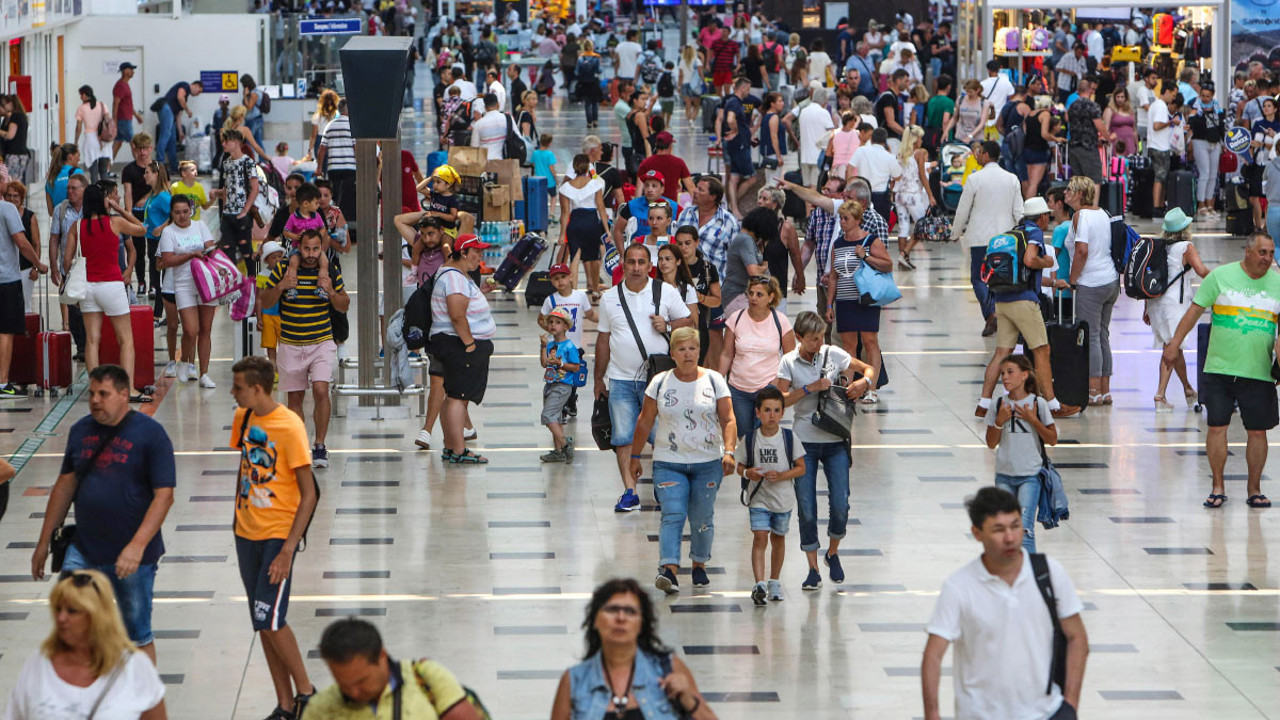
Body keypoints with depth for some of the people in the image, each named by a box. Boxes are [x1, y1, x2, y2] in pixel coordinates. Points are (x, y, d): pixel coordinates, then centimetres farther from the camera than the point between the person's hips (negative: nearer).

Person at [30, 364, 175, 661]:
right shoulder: (81, 430, 7)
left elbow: (164, 495, -14)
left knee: (138, 637, 6)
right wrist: (44, 541, 16)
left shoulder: (150, 433, -8)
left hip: (134, 557, -4)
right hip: (83, 551, 4)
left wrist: (137, 546, -24)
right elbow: (65, 485, 15)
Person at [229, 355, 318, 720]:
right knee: (263, 623, 8)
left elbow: (309, 494, -16)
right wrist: (238, 515, 16)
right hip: (246, 533, 7)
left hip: (278, 534, -7)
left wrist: (288, 550, -20)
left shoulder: (289, 426, -17)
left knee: (269, 618, -14)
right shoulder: (243, 418, 4)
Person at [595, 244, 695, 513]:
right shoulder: (610, 297, 9)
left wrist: (667, 326, -12)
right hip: (620, 378, 2)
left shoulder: (666, 292, 3)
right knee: (624, 437, -2)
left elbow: (689, 321, 8)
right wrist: (598, 379, 14)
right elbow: (603, 340, 14)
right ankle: (629, 491, 1)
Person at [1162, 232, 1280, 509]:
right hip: (1220, 369, -1)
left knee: (1258, 431, 3)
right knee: (1217, 426, -2)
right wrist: (1175, 343, -3)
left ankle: (1254, 489, 16)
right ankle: (1218, 487, 10)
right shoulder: (1221, 276, -1)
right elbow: (1195, 310, 2)